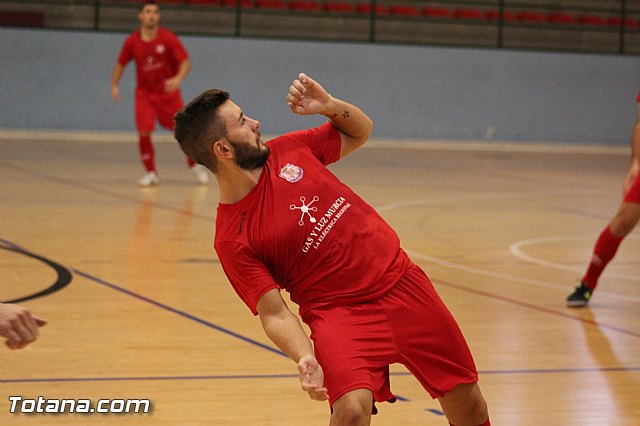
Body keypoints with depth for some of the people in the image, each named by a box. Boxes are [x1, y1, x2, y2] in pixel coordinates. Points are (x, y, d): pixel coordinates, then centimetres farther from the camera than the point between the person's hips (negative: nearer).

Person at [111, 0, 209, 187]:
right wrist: (114, 85, -2)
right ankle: (151, 173, 5)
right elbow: (120, 64, 10)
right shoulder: (132, 41, -5)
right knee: (144, 133, -11)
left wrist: (178, 78, -33)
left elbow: (186, 62, -14)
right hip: (144, 93, 1)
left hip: (168, 91, -1)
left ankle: (196, 165, 25)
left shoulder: (168, 38, -12)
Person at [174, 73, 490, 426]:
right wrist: (305, 359, -31)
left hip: (402, 282, 5)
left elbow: (360, 131, 19)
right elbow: (274, 313, -13)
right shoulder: (232, 241, -12)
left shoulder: (288, 150, 3)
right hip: (338, 311, -5)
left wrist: (328, 105, -1)